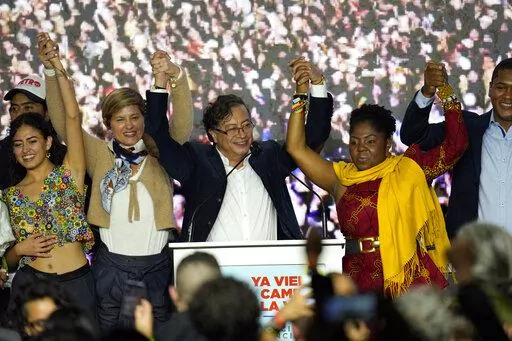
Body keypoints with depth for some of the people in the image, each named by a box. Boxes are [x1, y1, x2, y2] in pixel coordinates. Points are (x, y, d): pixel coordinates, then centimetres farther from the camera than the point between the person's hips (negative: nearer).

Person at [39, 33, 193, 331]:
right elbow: (63, 122, -6)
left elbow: (184, 124, -14)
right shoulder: (100, 155, 2)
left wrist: (175, 76, -30)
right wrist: (52, 70, -19)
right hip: (112, 264, 0)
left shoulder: (159, 153, 1)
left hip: (157, 264, 0)